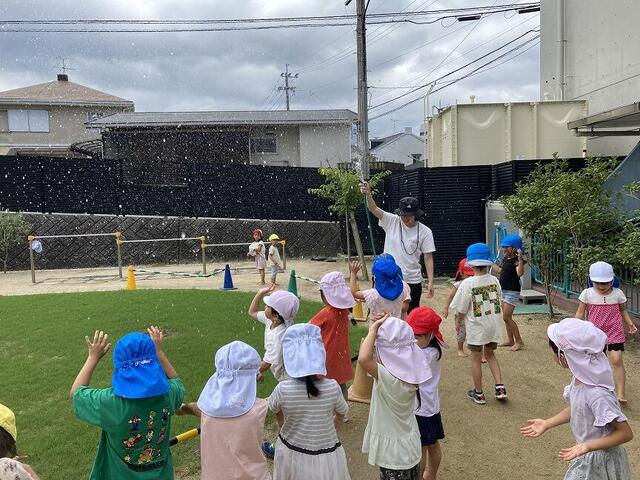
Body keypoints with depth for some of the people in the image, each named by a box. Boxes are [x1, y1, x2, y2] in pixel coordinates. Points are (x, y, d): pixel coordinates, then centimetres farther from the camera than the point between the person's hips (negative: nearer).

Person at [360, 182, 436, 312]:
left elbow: (428, 258, -5)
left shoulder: (425, 231, -8)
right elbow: (374, 209, -18)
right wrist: (368, 194, -39)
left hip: (412, 281, -1)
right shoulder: (392, 221, -5)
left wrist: (430, 282, -9)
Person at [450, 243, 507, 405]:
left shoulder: (467, 283, -18)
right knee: (490, 354, 24)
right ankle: (500, 388, 16)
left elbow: (461, 311, -13)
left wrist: (459, 320, 7)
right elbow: (498, 302, 5)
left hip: (476, 327, -4)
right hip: (494, 324, 4)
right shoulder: (494, 280, -6)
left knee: (476, 359, 12)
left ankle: (478, 393, 23)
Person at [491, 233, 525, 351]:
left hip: (512, 291, -9)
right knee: (506, 317, 14)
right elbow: (500, 270, 26)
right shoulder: (505, 259, 10)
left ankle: (519, 341, 2)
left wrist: (520, 259, -45)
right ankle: (510, 340, 24)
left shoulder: (516, 260, -17)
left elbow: (520, 273, -35)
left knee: (506, 317, -9)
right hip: (504, 290, 9)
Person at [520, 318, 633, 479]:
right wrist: (547, 423, 6)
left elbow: (625, 433, -24)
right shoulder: (579, 378, -9)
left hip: (600, 461, -7)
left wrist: (587, 446, -31)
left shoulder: (597, 394, -33)